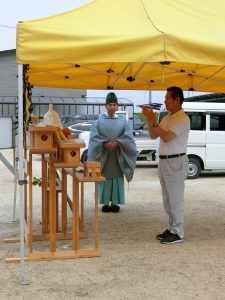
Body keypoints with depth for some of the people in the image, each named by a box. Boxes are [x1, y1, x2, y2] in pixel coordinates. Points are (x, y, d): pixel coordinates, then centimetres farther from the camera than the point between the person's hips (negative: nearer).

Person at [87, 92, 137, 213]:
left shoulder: (123, 120, 5)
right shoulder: (99, 120, 4)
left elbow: (128, 137, -3)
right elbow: (94, 136, -4)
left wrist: (117, 143, -17)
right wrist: (105, 143, -17)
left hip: (118, 156, 1)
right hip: (103, 155, 0)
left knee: (117, 178, 2)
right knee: (105, 178, 1)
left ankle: (115, 202, 10)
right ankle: (105, 202, 9)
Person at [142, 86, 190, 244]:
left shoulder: (182, 119, -15)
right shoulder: (167, 118, 13)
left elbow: (166, 137, -23)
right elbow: (153, 136, 15)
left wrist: (153, 121, -17)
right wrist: (150, 120, 1)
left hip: (176, 162, -9)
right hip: (164, 161, 9)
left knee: (176, 200, -2)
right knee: (168, 199, 15)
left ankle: (178, 233, 6)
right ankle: (172, 228, 26)